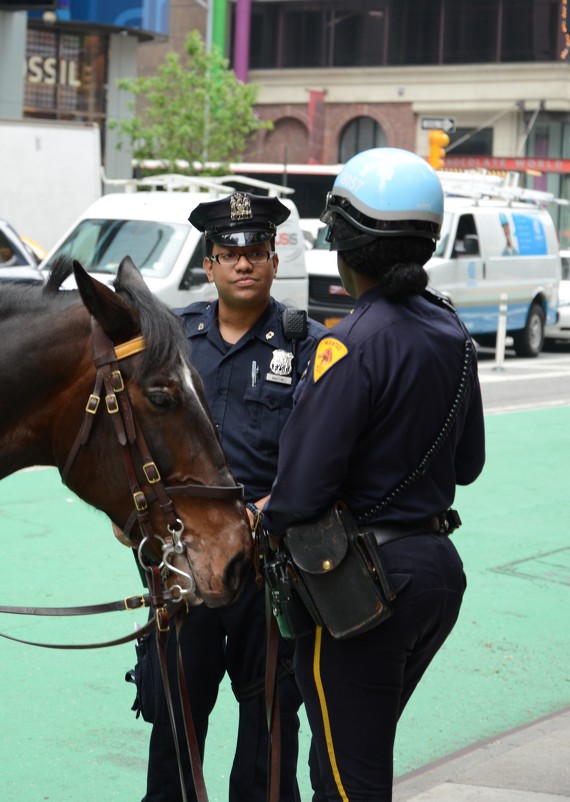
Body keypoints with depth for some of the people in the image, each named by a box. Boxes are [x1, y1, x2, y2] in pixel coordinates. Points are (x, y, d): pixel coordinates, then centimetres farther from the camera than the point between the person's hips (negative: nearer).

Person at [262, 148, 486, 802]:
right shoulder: (452, 333, 5)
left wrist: (266, 522, -2)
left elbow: (302, 487, -21)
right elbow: (468, 463, 15)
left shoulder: (353, 344, -20)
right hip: (439, 570, 8)